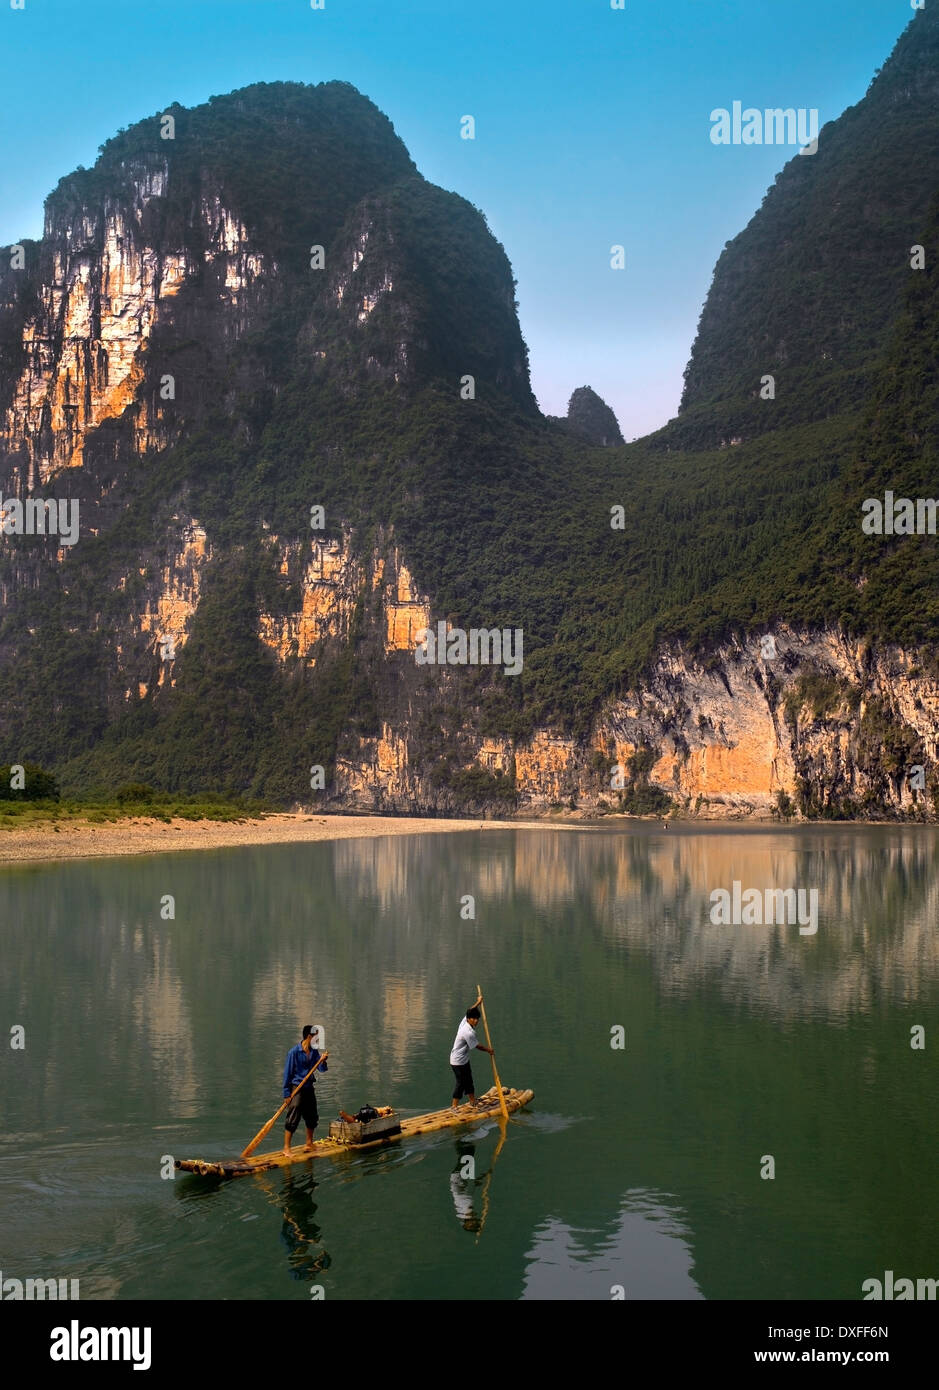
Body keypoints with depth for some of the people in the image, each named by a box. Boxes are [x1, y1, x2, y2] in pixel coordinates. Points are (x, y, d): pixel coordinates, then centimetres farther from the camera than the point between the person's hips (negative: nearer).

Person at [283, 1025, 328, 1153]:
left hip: (309, 1088, 7)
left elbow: (322, 1069, 4)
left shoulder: (314, 1052, 5)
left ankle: (309, 1144, 29)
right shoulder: (294, 1052, -14)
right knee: (292, 1119, -9)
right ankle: (286, 1148, -3)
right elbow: (287, 1073, -11)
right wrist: (286, 1094, -13)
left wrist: (323, 1061, -19)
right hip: (296, 1088, -7)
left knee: (312, 1118, 14)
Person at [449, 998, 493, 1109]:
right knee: (461, 1083, -4)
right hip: (458, 1061, -10)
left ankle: (472, 1101, 30)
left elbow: (470, 1011, 19)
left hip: (464, 1059, 10)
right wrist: (488, 1050, 3)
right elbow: (477, 1046, -15)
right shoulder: (468, 1032, -28)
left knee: (468, 1080, 18)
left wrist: (478, 1003, 32)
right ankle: (454, 1106, 3)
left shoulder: (464, 1022, -3)